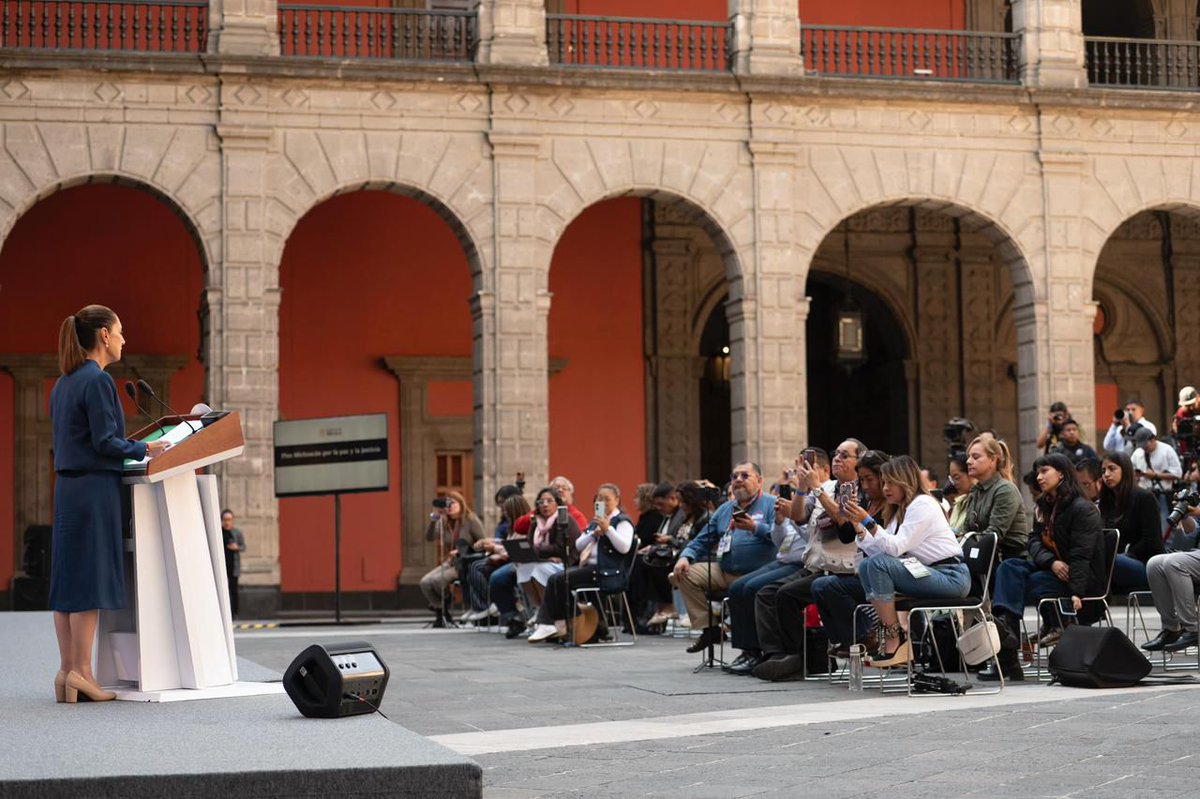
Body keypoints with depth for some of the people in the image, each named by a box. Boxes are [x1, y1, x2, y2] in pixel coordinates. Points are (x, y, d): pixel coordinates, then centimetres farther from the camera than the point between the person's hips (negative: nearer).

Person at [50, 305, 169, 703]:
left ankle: (67, 669, 9)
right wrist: (144, 450, -2)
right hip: (95, 488, -9)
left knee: (67, 580, 7)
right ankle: (81, 671, -5)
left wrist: (131, 448, 20)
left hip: (66, 487, 9)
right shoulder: (98, 380, -12)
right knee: (91, 577, -6)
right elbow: (105, 442, -16)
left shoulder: (62, 384, 16)